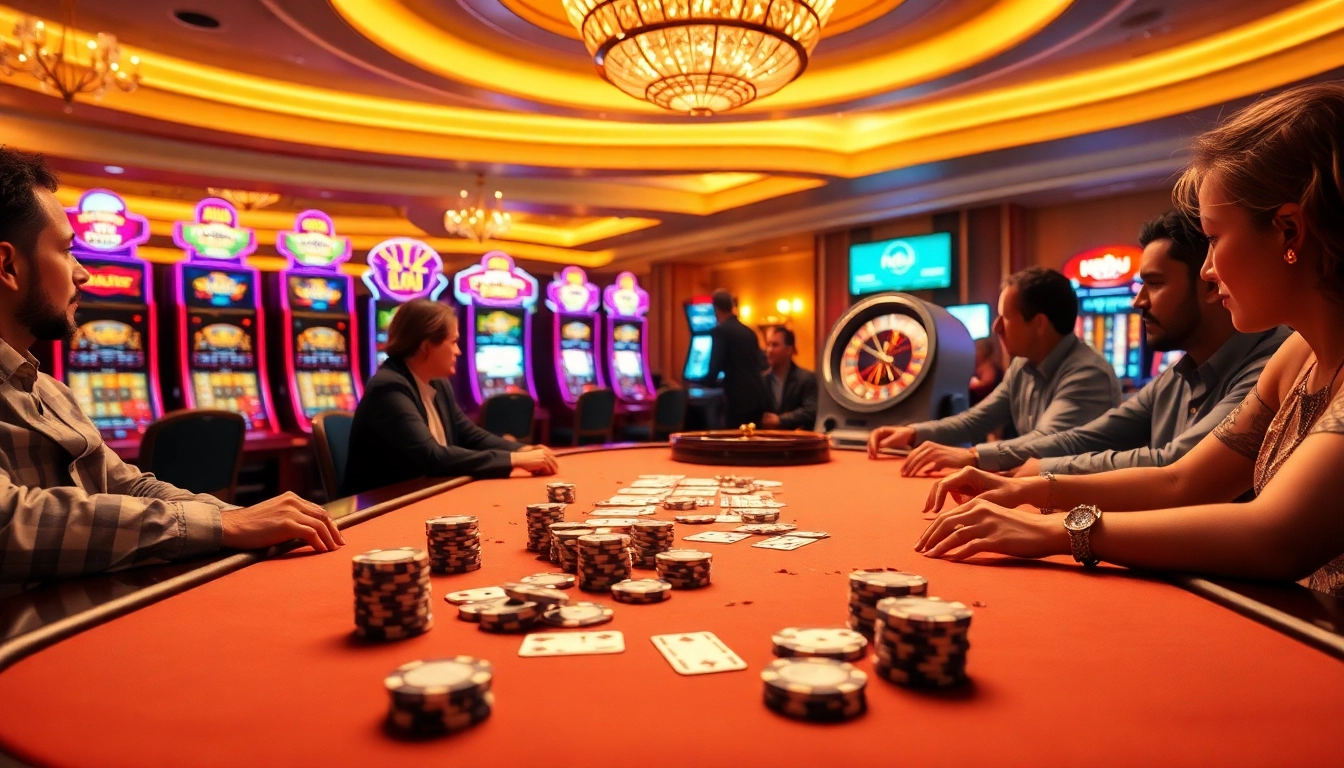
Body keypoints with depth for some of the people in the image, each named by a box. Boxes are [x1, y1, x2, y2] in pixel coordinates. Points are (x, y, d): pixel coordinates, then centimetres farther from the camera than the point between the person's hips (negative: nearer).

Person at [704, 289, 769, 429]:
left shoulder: (720, 331, -7)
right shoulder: (749, 331, 15)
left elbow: (715, 367, -12)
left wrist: (709, 378, 8)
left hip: (737, 398, -7)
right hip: (757, 397, 7)